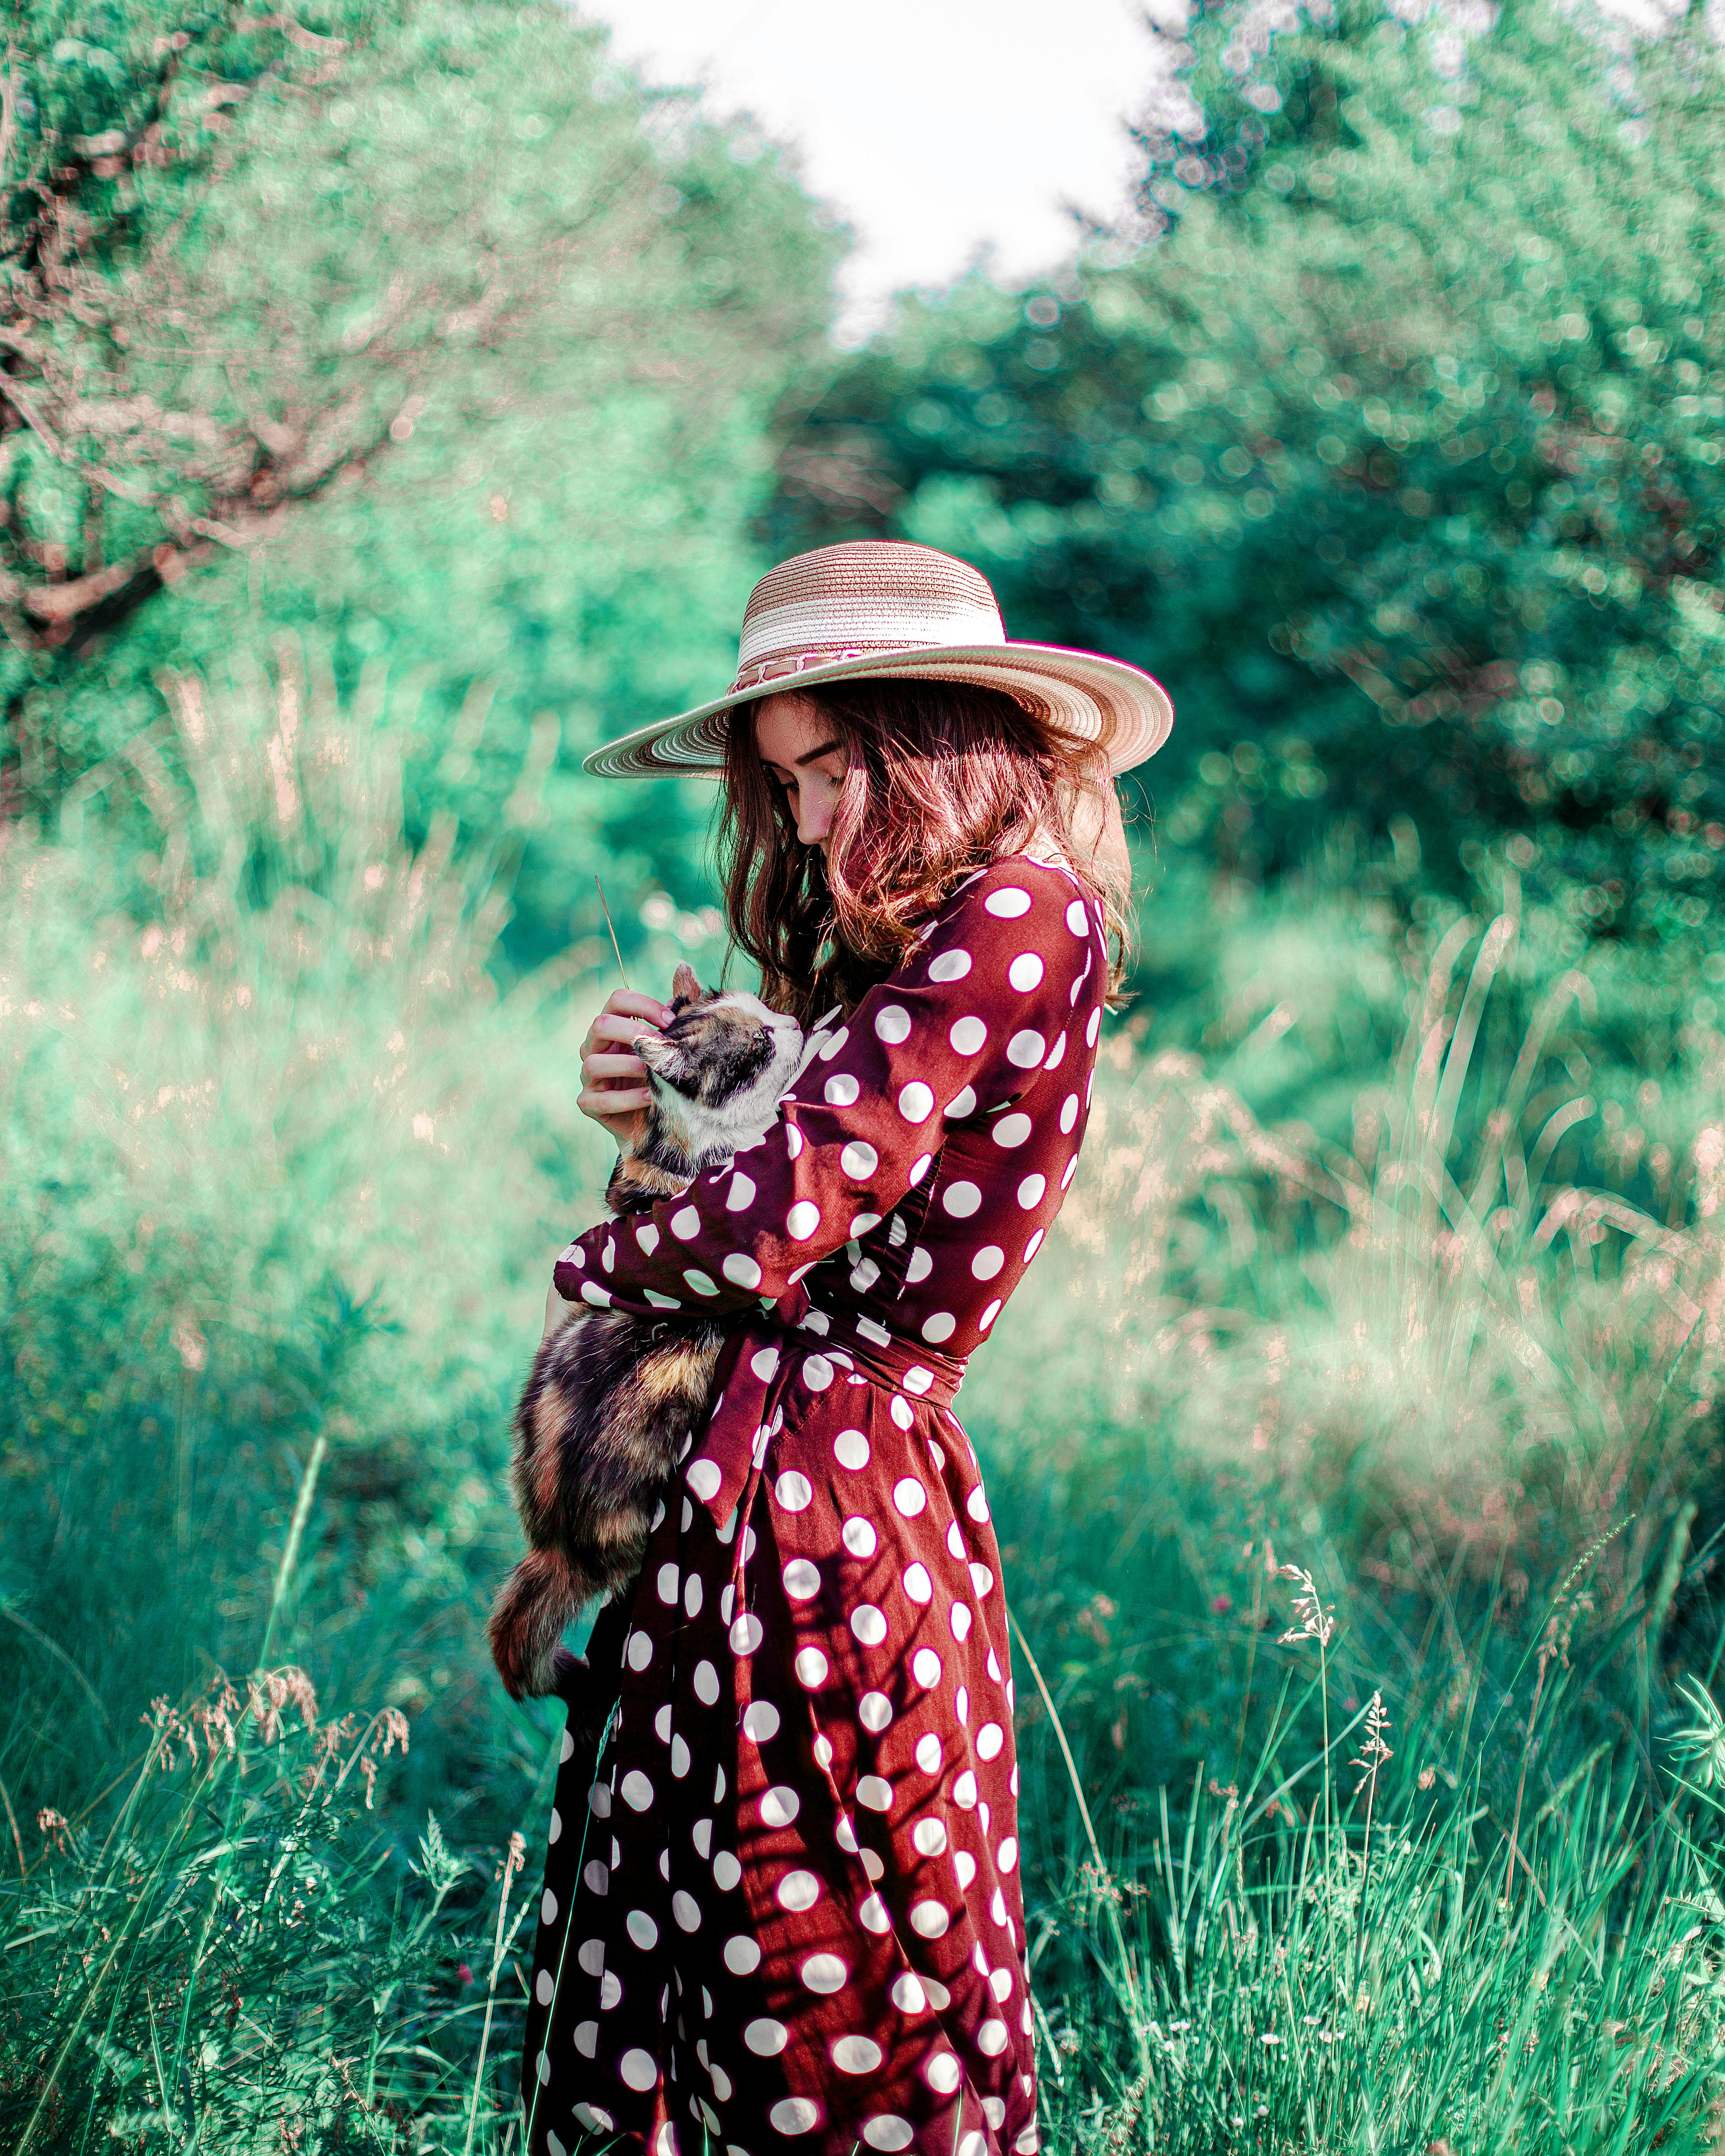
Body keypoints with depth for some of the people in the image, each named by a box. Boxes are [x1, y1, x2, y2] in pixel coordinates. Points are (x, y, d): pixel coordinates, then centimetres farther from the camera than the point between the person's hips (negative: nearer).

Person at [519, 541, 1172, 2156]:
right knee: (630, 2002, 13)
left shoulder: (1018, 920, -12)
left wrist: (595, 1266, 0)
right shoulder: (932, 945, 17)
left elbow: (776, 1224, -18)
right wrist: (658, 1104, 0)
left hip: (817, 1502, -9)